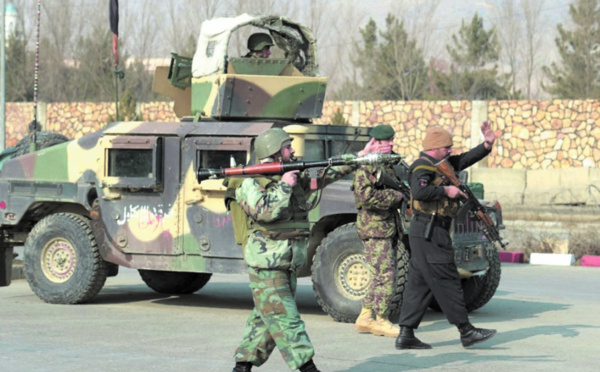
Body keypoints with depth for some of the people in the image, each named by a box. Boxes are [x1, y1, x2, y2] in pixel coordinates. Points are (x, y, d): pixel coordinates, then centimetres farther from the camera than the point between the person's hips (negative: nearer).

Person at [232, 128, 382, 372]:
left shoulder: (296, 175, 11)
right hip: (266, 265, -8)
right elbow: (265, 212, -26)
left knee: (265, 319, 12)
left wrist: (361, 156, 15)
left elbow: (328, 173, 16)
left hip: (288, 265, 8)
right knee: (284, 318, -8)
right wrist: (284, 185, -18)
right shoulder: (252, 184, -10)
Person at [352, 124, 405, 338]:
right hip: (374, 227, -9)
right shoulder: (366, 165, -12)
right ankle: (381, 321, -1)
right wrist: (395, 196, -17)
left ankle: (365, 318, 18)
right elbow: (365, 195, -24)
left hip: (388, 227, 9)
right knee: (385, 274, -9)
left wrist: (403, 195, 7)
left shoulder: (388, 164, 17)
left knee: (382, 275, 12)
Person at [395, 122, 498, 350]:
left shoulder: (441, 165, 18)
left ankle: (406, 335, 6)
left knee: (419, 282, 7)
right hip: (429, 232, -10)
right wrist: (446, 191, -20)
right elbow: (419, 192, -29)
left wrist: (487, 145, 11)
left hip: (427, 233, 10)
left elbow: (465, 160, 24)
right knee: (446, 281, -6)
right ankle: (466, 331, -2)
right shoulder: (422, 167, -12)